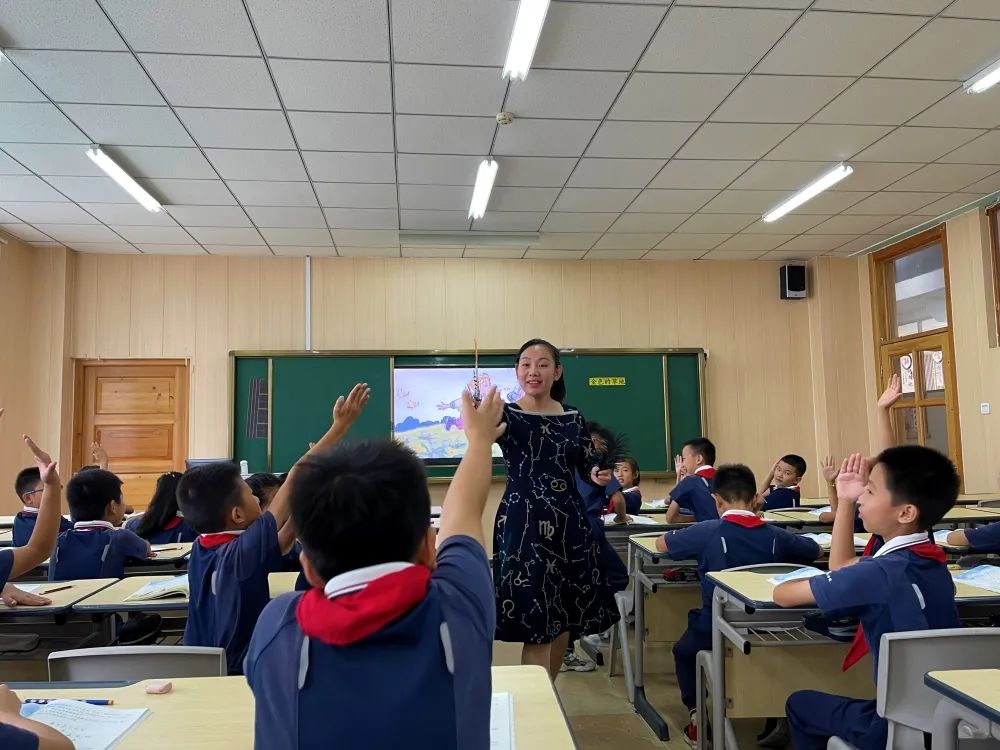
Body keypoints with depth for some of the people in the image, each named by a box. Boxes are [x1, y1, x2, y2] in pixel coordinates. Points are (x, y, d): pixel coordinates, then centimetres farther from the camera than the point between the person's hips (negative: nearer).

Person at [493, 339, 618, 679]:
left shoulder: (573, 418, 7)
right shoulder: (507, 414, -5)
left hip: (569, 523, 5)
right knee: (536, 624, -4)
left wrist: (598, 473, -10)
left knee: (564, 617, 15)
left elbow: (588, 464, 12)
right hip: (523, 523, -5)